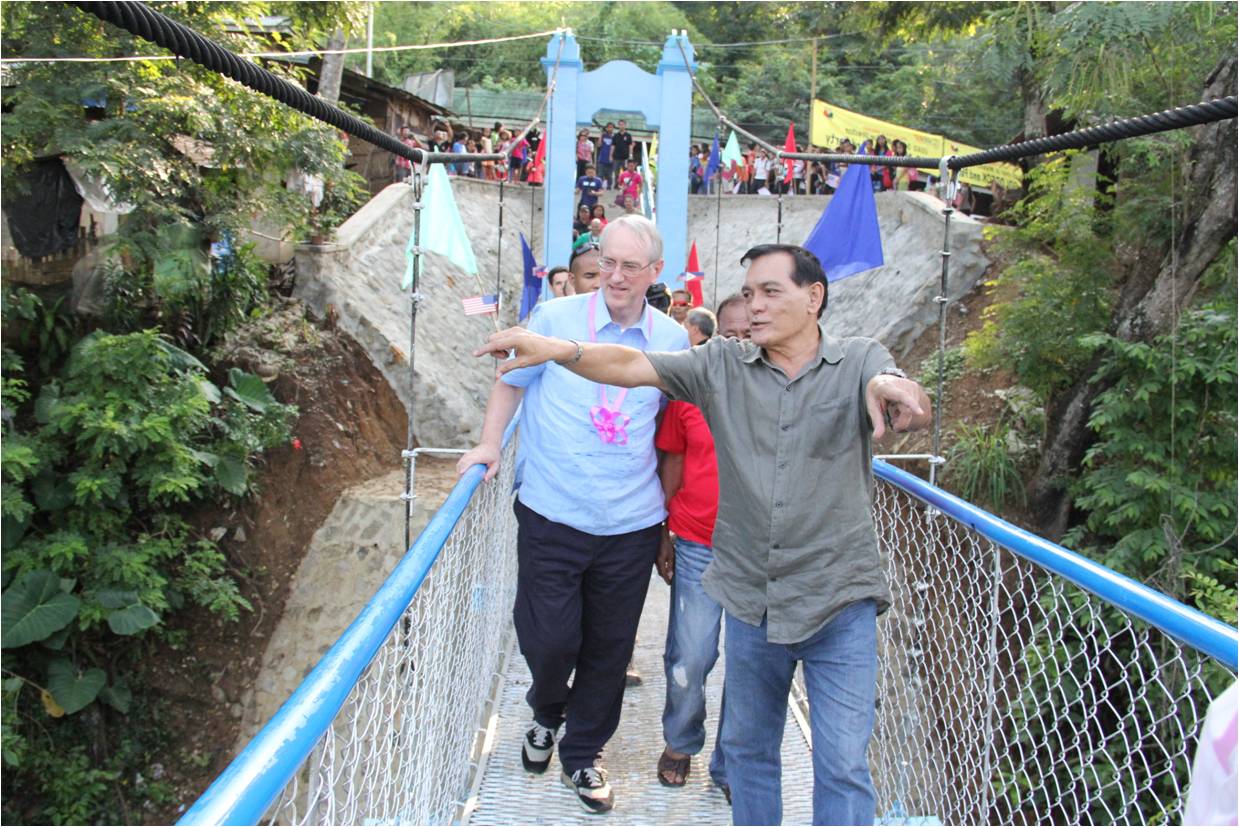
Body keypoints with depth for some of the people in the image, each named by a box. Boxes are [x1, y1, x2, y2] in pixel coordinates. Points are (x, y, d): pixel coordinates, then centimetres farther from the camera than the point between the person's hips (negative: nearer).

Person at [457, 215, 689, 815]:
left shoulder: (672, 339, 2)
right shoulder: (555, 318, -4)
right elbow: (511, 382, 11)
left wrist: (668, 505, 10)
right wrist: (490, 445, 0)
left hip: (632, 524, 2)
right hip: (552, 515, -2)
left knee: (609, 648, 11)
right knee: (548, 637, 0)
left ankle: (582, 754, 34)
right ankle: (547, 711, 37)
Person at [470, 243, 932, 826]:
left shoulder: (858, 361, -3)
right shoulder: (722, 366, 1)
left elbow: (915, 412, -22)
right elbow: (632, 367, -8)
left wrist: (893, 389, -46)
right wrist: (559, 349, -25)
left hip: (840, 602, -3)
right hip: (751, 597, 3)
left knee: (843, 766, 1)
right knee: (748, 747, 20)